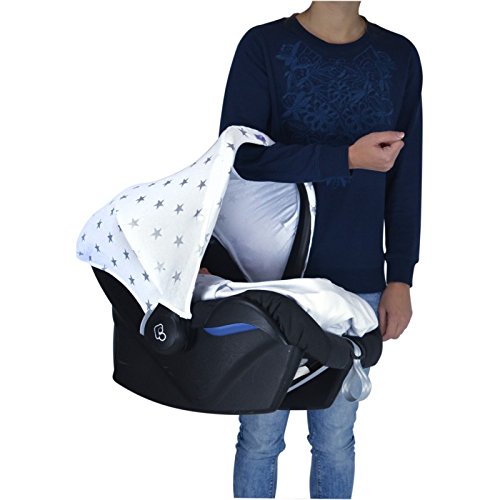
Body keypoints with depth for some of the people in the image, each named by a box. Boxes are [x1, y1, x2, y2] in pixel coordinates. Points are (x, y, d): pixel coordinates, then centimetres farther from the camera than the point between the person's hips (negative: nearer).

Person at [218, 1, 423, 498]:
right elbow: (238, 156, -14)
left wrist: (400, 278, 4)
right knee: (260, 434, 8)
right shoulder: (263, 46, -2)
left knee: (336, 437, 11)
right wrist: (348, 158, -16)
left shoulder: (399, 57, 6)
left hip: (357, 283, 2)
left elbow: (405, 180, 8)